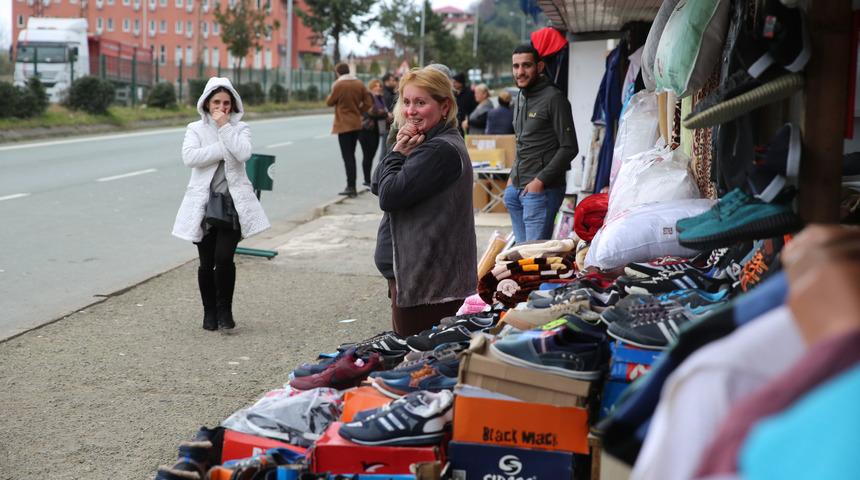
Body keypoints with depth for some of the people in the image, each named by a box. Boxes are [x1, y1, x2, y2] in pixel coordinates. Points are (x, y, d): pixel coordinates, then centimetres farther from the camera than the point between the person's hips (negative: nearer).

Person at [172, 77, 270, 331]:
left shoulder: (240, 128, 7)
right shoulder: (195, 129, 6)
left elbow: (243, 153, -13)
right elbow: (189, 157, -13)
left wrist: (224, 127, -11)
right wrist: (225, 150, -13)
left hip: (233, 202, -1)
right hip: (204, 203, 1)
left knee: (224, 258, -14)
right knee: (207, 263, 5)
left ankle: (224, 309, 7)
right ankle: (209, 311, 24)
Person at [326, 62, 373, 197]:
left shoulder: (338, 85, -12)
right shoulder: (359, 84, 4)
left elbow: (330, 102, -4)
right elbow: (368, 103, 4)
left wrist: (331, 94, 14)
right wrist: (358, 111, 11)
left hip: (344, 124, -6)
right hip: (356, 124, 6)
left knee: (347, 156, -5)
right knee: (351, 155, 15)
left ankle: (351, 186, -9)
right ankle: (351, 185, 18)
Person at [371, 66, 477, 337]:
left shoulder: (441, 150, -18)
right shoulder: (427, 143, 15)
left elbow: (390, 196, -21)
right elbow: (377, 187, 11)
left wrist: (397, 153, -8)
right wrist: (399, 151, -4)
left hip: (428, 279, -10)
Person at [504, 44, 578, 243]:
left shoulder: (553, 99, -9)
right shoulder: (519, 99, 17)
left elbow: (569, 148, -13)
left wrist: (541, 180, -16)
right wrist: (513, 177, 15)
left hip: (542, 190, -8)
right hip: (516, 189, 8)